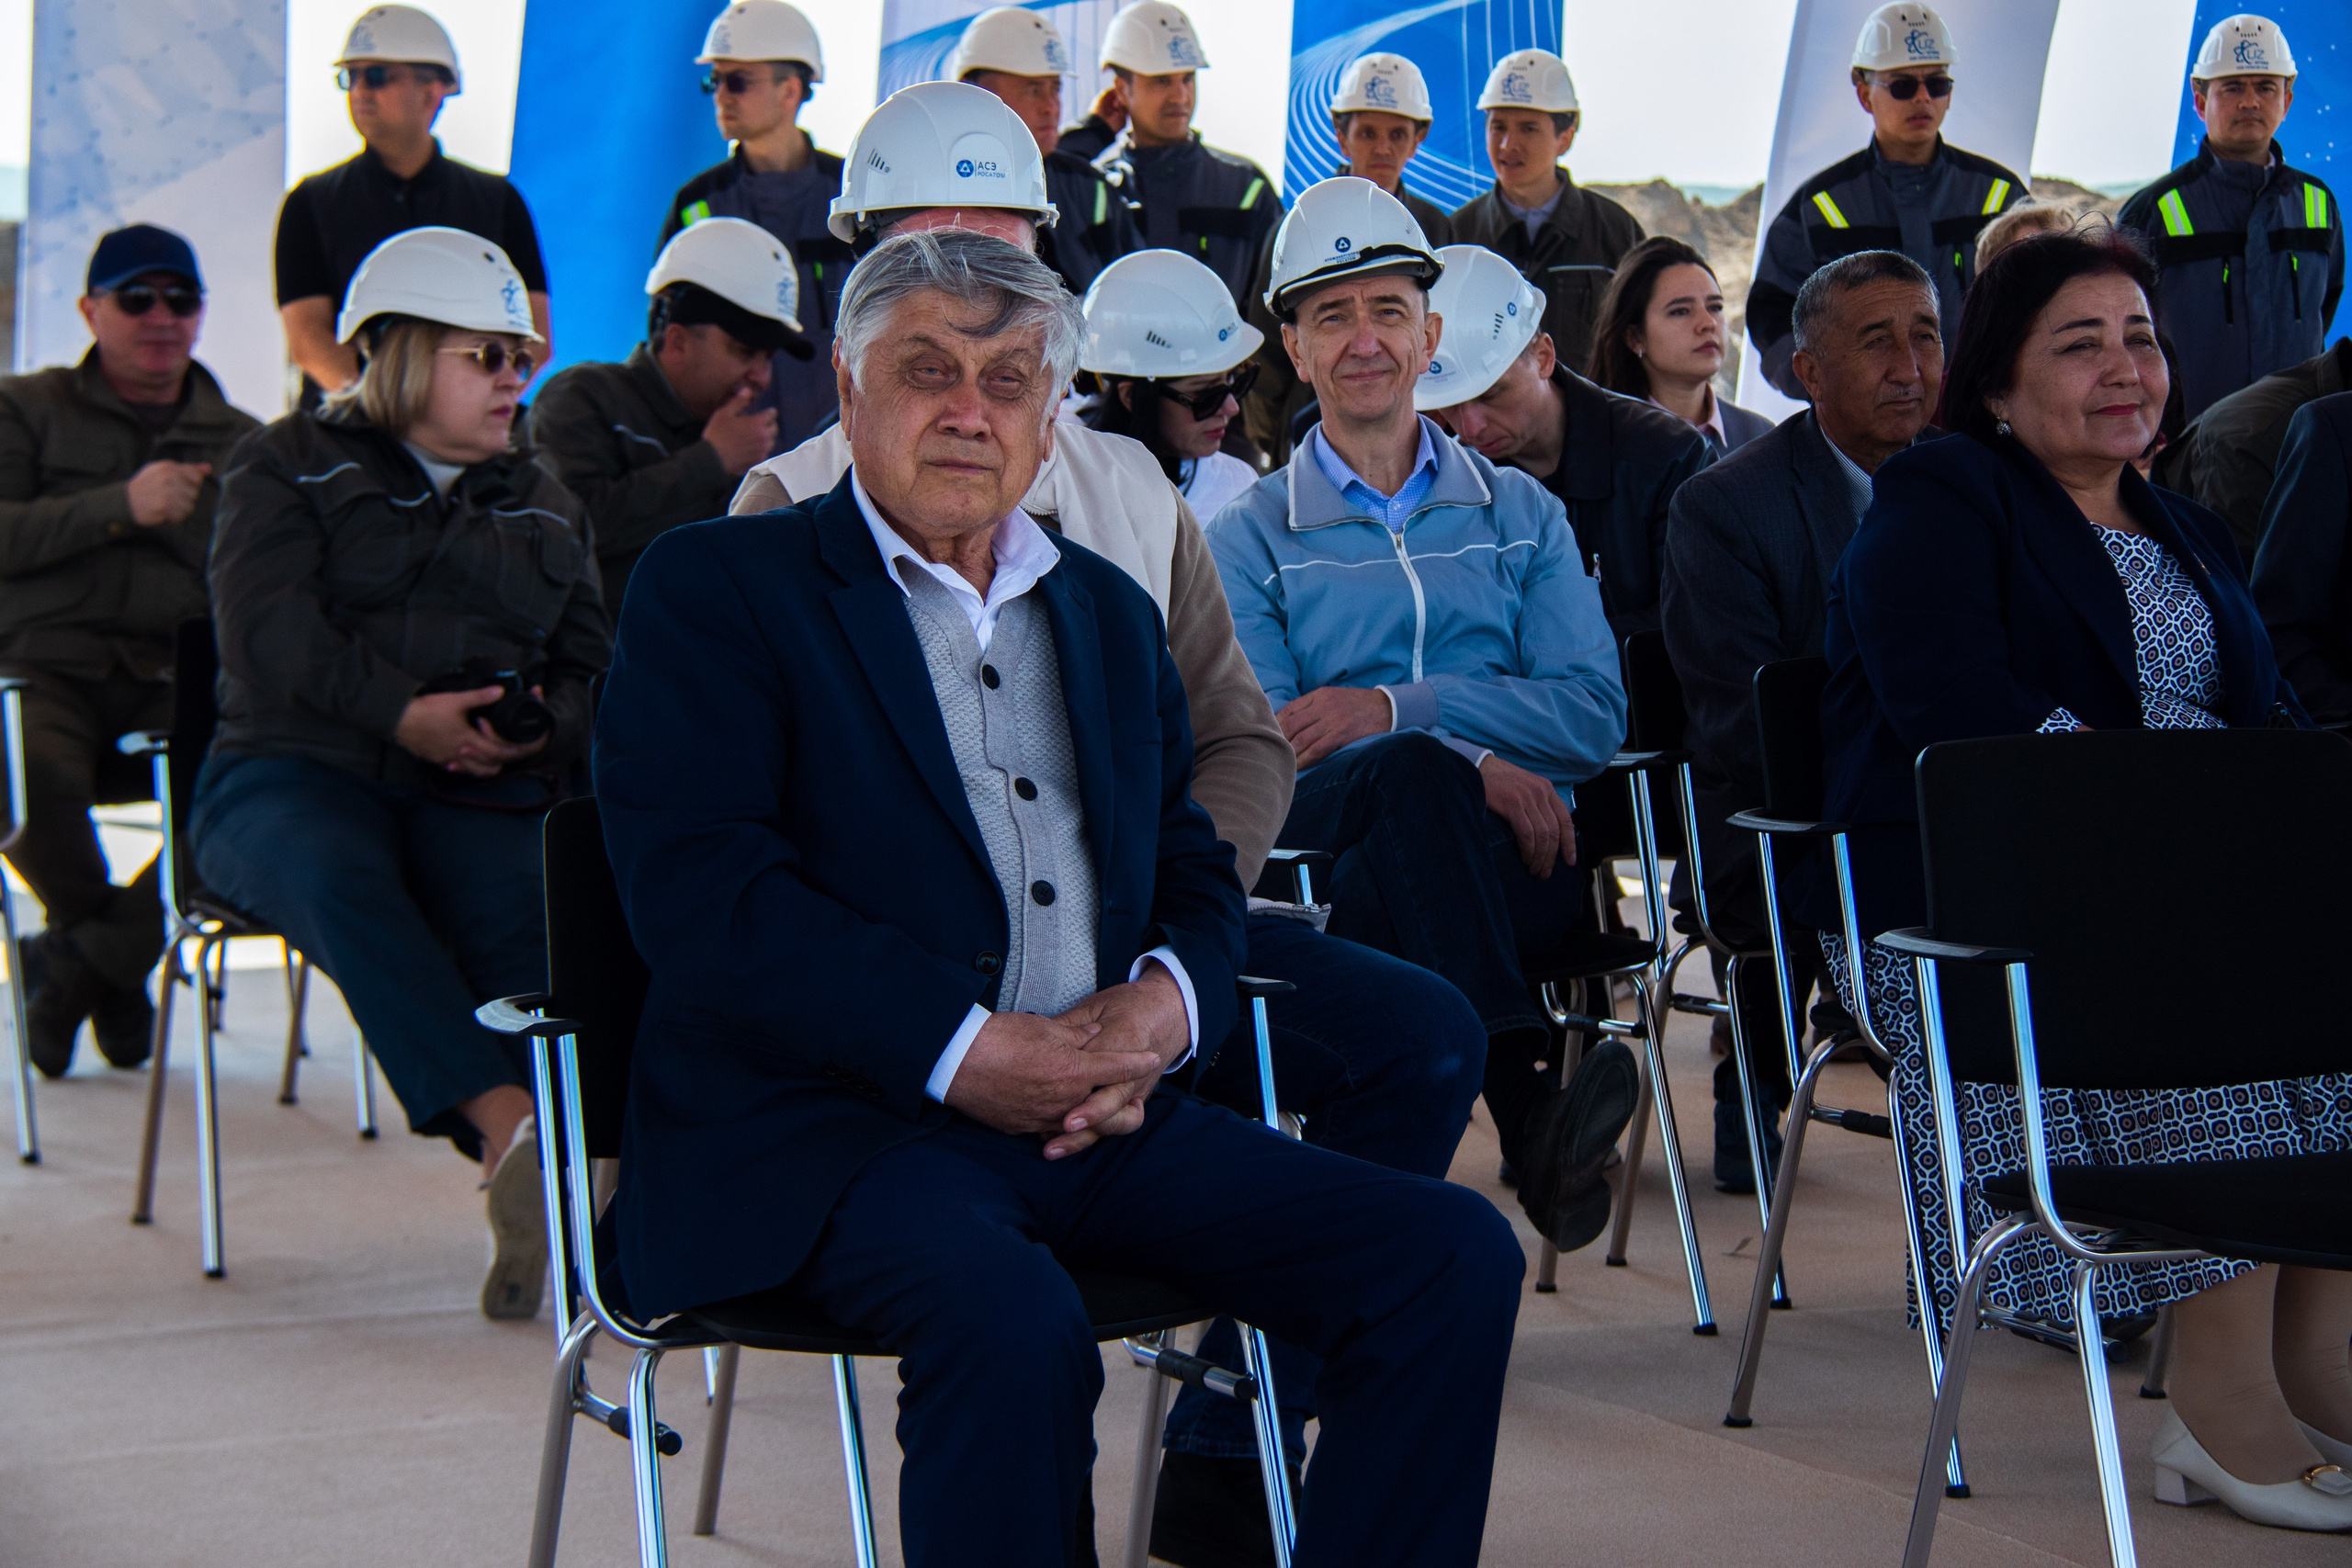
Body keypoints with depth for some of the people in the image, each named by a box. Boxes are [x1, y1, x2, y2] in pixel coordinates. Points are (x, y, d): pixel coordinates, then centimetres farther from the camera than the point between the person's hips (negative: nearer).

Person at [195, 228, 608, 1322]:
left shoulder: (540, 506, 29)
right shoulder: (289, 467, 14)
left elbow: (590, 661, 19)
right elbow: (267, 629, -4)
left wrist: (538, 728, -6)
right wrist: (405, 715, -16)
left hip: (478, 793, 3)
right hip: (296, 775, -3)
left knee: (519, 913, -32)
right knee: (339, 876, -39)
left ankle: (538, 1200, -50)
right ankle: (507, 1129, -54)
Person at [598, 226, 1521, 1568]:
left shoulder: (1111, 611, 23)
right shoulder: (718, 588, 3)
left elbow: (1195, 870, 22)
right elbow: (699, 890, -9)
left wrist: (1163, 1006, -4)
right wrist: (965, 1048, -16)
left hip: (1103, 1114, 6)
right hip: (836, 1126, -6)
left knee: (1456, 1256, -11)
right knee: (1014, 1324, -37)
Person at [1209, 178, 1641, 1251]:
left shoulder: (1521, 516, 24)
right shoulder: (1249, 539, 17)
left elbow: (1595, 716, 8)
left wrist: (1393, 708, -7)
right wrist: (1472, 763, -16)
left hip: (1517, 857, 1)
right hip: (1323, 854, -1)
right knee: (1416, 771, -37)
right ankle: (1529, 1117, -52)